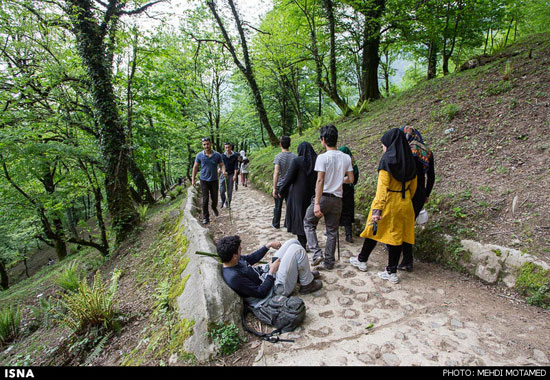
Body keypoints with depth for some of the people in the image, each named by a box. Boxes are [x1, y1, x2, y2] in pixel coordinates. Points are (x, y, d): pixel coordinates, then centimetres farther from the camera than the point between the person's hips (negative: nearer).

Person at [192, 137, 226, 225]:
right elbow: (195, 167, 3)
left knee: (214, 198, 9)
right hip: (204, 180, -1)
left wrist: (224, 171, -20)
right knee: (205, 199, -3)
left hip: (214, 180, 1)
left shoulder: (217, 155, -3)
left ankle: (214, 207, 43)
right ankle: (205, 217, 8)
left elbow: (222, 165, 2)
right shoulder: (199, 155, -3)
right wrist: (193, 179, 2)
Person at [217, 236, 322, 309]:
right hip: (277, 287, -9)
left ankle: (304, 274, 25)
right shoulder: (233, 277, -32)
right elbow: (261, 293, -25)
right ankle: (307, 285, 4)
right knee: (297, 249, -18)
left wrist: (268, 245, 6)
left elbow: (251, 258, 12)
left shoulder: (232, 261, -6)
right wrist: (272, 271, -18)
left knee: (293, 242, 7)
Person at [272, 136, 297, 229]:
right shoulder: (294, 156, 0)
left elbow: (276, 173, -17)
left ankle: (276, 224, 24)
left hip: (280, 185, -3)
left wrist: (274, 188, -13)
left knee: (278, 206, 10)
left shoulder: (278, 157, -12)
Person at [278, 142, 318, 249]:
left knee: (299, 218, 5)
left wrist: (281, 192, 0)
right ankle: (304, 242, 28)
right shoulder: (317, 161, 1)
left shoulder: (297, 161, -12)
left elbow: (289, 178, -12)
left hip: (298, 195, -5)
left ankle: (302, 245, 8)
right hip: (312, 195, 5)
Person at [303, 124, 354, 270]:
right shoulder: (346, 158, 4)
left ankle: (316, 253, 2)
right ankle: (329, 262, 21)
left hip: (324, 197, -5)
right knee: (332, 231, 13)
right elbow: (351, 179, 7)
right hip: (337, 199, 5)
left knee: (308, 224, 15)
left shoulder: (323, 157, -12)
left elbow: (320, 181, -17)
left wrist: (317, 203, -17)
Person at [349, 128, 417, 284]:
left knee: (373, 230, 11)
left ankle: (362, 260, 29)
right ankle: (392, 272, 17)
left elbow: (383, 186, -23)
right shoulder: (410, 160, 6)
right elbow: (413, 186, 13)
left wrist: (377, 209, -26)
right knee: (396, 235, 10)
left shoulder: (387, 159, -15)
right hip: (404, 204, 6)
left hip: (388, 202, -6)